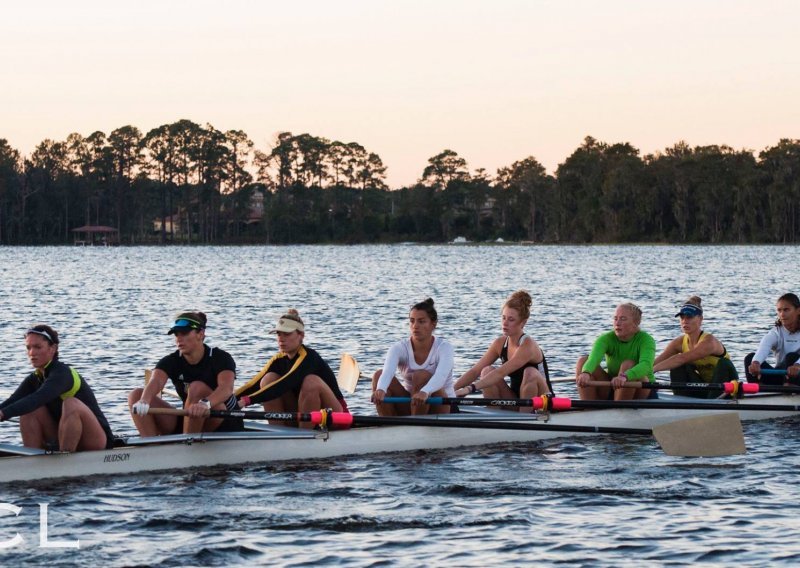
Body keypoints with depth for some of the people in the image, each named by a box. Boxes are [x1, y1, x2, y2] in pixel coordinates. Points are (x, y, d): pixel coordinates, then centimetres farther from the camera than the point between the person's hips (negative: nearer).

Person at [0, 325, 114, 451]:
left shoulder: (62, 374, -20)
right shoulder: (34, 379, 4)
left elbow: (38, 398, -38)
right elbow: (13, 401, -13)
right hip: (65, 442, 7)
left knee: (71, 404, -33)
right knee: (28, 409, -7)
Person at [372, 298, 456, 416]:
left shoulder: (444, 347, -13)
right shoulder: (400, 348, -8)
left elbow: (441, 376, -35)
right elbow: (388, 371, -31)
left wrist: (424, 392, -58)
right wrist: (380, 390, -55)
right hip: (409, 405, 3)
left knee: (421, 376, -32)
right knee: (378, 375, -19)